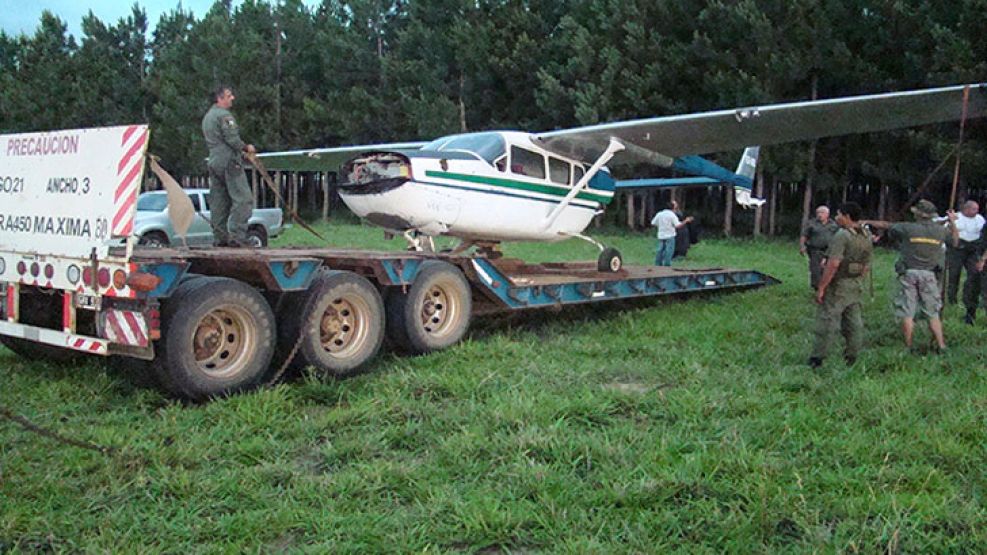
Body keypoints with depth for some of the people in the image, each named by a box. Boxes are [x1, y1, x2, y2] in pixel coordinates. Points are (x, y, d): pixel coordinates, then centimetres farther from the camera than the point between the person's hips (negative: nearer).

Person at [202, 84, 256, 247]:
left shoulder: (207, 117, 22)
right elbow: (232, 139, -17)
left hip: (213, 162, 10)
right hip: (229, 162, -10)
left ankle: (221, 237, 9)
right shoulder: (224, 115, -8)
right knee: (243, 199, -10)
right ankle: (236, 236, -17)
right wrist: (246, 148, 0)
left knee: (218, 202, 8)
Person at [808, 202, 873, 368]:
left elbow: (833, 264, -24)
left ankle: (817, 359, 0)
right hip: (856, 286, 8)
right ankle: (851, 358, 18)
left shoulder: (842, 235, -18)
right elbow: (866, 267, 13)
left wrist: (821, 287, -21)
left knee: (827, 321, -3)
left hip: (837, 286, -8)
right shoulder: (867, 237, 9)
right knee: (853, 322, 12)